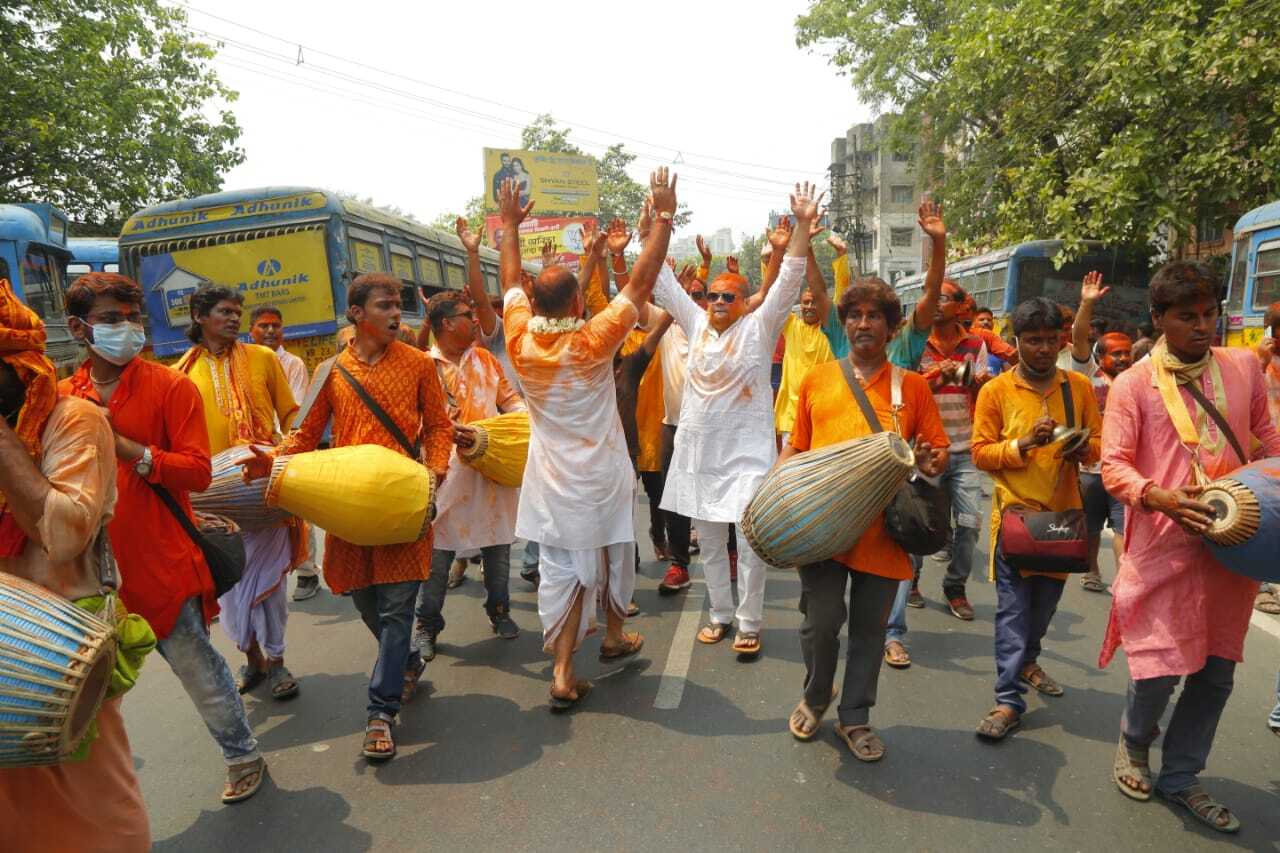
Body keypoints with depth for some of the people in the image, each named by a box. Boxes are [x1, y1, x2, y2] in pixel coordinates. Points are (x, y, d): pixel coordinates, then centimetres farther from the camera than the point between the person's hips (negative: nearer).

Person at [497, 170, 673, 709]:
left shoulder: (520, 341, -10)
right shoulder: (593, 341, -19)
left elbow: (511, 283, 7)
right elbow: (640, 283, -16)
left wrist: (510, 226, 18)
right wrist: (664, 218, -10)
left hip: (550, 481, 2)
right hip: (599, 478, -2)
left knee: (559, 571, 5)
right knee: (610, 557, 19)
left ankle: (562, 674, 4)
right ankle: (614, 636, 40)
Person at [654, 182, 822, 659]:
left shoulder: (759, 328, -4)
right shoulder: (696, 324, 8)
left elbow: (789, 281, -13)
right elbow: (664, 284, 8)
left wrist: (802, 226, -23)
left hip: (747, 451, -4)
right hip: (700, 451, 5)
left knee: (751, 541, -4)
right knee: (709, 541, 13)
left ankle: (749, 624, 11)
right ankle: (720, 615, 28)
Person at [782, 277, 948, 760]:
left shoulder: (911, 386, 6)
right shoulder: (816, 380, 8)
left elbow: (939, 451, 8)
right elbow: (796, 447, 12)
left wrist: (933, 461, -15)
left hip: (883, 527, 1)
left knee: (869, 629, 10)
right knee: (822, 621, 0)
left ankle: (855, 717, 30)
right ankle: (815, 699, 30)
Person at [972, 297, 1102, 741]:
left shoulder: (1079, 385, 4)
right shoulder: (995, 390, -5)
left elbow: (1099, 440, 8)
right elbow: (980, 453, -6)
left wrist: (1084, 449, -14)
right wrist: (1024, 444, -21)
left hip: (1064, 512, 4)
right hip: (1015, 512, -3)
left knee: (1046, 600, 17)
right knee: (1013, 607, -3)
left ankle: (1027, 660, 43)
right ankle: (1009, 701, 3)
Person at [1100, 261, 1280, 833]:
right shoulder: (1133, 384, -4)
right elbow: (1114, 466, -7)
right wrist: (1160, 497, -24)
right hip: (1163, 546, -4)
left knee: (1215, 672, 12)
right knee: (1159, 668, -3)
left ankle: (1180, 777, 31)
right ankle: (1134, 742, 30)